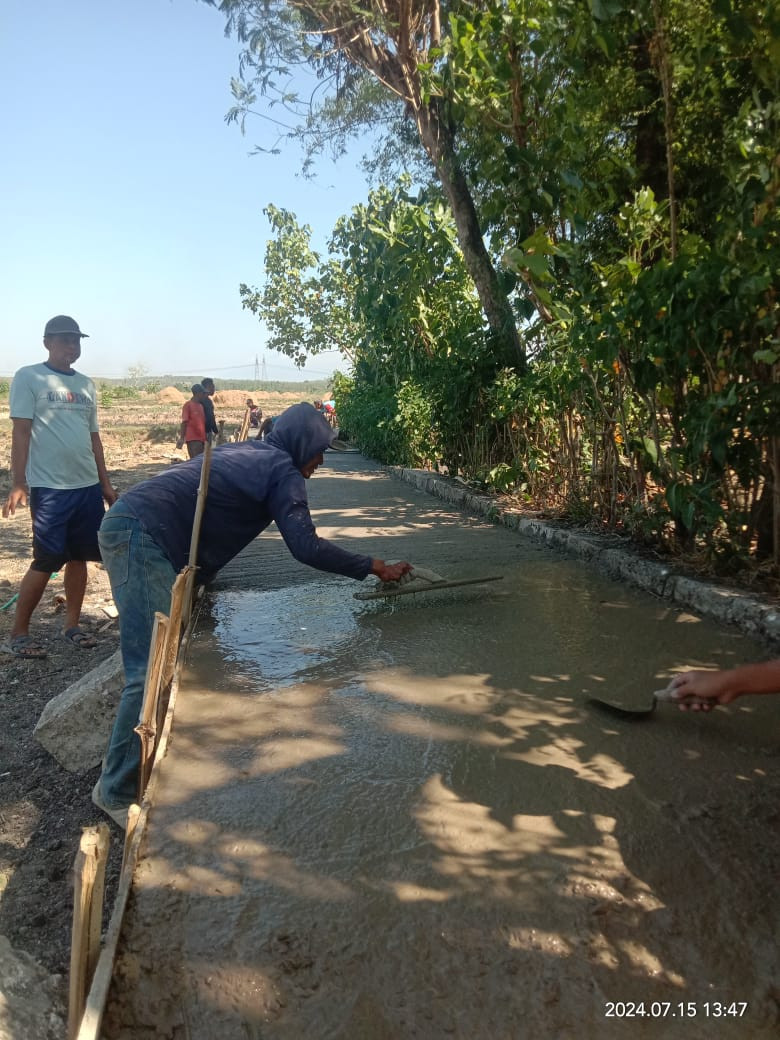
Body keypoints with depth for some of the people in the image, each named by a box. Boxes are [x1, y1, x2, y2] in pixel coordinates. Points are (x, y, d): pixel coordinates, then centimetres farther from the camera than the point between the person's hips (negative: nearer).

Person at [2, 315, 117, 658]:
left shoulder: (86, 384, 14)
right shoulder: (29, 377, -3)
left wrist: (105, 483, 17)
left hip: (87, 485, 6)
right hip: (49, 487, -6)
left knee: (79, 557, 9)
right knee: (46, 561, -3)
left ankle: (72, 625, 21)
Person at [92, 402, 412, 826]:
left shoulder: (246, 451, 23)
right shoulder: (283, 469, -3)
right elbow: (306, 547, -10)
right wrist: (375, 567, -3)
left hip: (129, 527, 10)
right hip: (141, 534, -10)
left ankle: (126, 756, 29)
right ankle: (117, 791, -1)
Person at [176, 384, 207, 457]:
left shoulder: (201, 406, 15)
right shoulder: (188, 405, -5)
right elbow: (184, 422, -9)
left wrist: (205, 438, 17)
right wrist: (182, 438, -14)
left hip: (201, 439, 7)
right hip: (192, 439, -7)